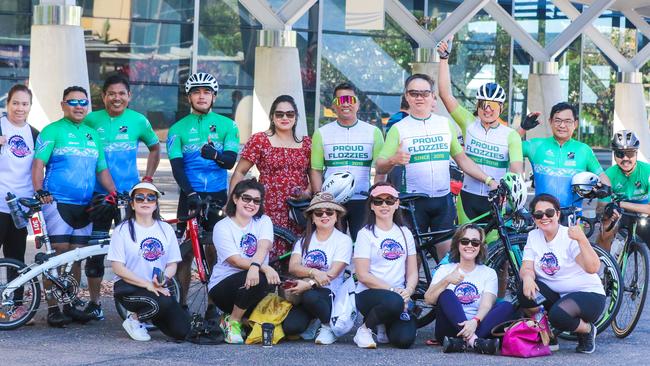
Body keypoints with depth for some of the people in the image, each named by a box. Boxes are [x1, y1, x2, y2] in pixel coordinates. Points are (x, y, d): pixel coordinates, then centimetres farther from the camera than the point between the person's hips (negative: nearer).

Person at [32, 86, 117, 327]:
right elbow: (39, 163, -5)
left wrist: (114, 192, 6)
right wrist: (39, 191, -19)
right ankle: (53, 309, -6)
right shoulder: (52, 131, 2)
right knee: (58, 254, -9)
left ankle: (70, 305, 15)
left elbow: (102, 170, 21)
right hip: (58, 202, -5)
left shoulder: (92, 135, 18)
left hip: (85, 206, 5)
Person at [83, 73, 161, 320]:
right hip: (99, 194, 0)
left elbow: (154, 148, 16)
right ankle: (94, 302, 11)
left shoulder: (138, 121, 2)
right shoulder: (91, 120, 1)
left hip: (130, 194, 0)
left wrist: (147, 178, 8)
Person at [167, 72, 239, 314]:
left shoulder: (227, 126, 6)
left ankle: (213, 306, 6)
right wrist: (190, 193, -20)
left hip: (218, 197, 0)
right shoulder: (178, 129, 6)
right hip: (190, 196, 0)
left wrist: (216, 156, -30)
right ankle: (181, 305, 3)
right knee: (186, 251, -2)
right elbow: (177, 166, -4)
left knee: (214, 251, -1)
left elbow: (231, 160, -6)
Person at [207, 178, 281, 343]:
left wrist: (255, 266, -40)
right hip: (223, 286, -5)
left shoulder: (263, 222, 4)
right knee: (260, 278, -32)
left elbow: (263, 247, -17)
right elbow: (235, 260, -20)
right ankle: (232, 322, -11)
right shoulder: (222, 227, -7)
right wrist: (265, 268, -36)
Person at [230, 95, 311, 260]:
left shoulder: (306, 143, 12)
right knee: (270, 258, -11)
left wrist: (308, 192, -4)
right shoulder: (259, 140, 2)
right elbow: (239, 173, 3)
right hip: (270, 213, -3)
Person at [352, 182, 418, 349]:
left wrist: (408, 291, -11)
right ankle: (365, 329, -9)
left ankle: (385, 327, 15)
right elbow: (363, 275, -9)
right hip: (369, 294, -4)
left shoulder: (405, 233, 14)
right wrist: (393, 290, -17)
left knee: (405, 339, -22)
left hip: (400, 295, 4)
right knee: (393, 302, -39)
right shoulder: (366, 234, -1)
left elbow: (412, 272, 10)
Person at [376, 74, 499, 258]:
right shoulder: (399, 129, 2)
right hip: (414, 201, -2)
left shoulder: (445, 124, 11)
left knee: (447, 253, -1)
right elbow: (380, 168, -3)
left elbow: (462, 159, 15)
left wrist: (489, 180, 6)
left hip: (443, 200, 2)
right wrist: (393, 160, -25)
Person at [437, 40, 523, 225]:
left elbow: (516, 167, -12)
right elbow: (445, 94, -4)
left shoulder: (511, 135, 0)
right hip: (468, 197, 1)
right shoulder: (469, 123, 3)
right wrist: (444, 59, -9)